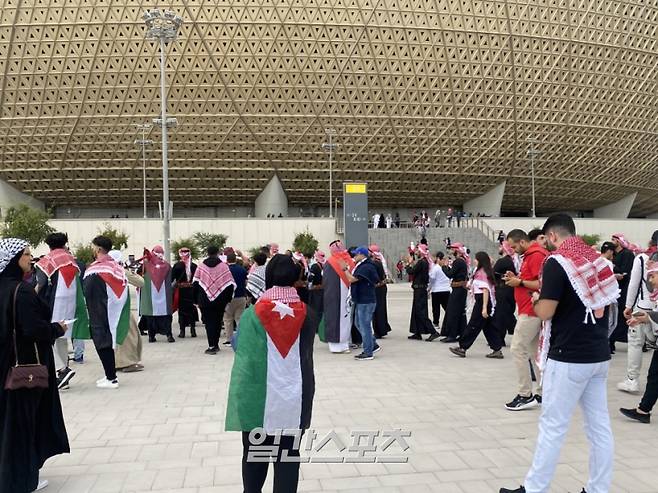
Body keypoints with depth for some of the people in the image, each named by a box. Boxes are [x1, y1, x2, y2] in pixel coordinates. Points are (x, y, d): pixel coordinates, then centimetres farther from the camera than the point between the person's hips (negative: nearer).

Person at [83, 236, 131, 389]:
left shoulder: (94, 270, -17)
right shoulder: (116, 266, 3)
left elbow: (86, 294, -13)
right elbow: (122, 289, 7)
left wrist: (87, 314, -1)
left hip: (99, 315, -7)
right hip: (114, 311, 7)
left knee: (102, 344, 2)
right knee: (108, 342, 17)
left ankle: (111, 379, 3)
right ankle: (110, 375, 24)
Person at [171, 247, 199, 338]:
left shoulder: (177, 266, -8)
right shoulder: (194, 266, -4)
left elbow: (171, 278, -5)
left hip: (181, 291, -1)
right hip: (191, 290, 1)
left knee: (182, 310, 5)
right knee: (192, 309, 10)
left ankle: (182, 331, 5)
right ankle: (193, 330, 11)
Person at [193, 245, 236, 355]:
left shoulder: (201, 266, -1)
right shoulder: (224, 266, -3)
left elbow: (195, 283, 0)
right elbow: (230, 284, -3)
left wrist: (197, 300, 8)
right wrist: (227, 299, 7)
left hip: (205, 301, 0)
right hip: (220, 301, 0)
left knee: (209, 322, 3)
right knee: (217, 322, 13)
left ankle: (212, 346, -6)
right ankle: (215, 345, 19)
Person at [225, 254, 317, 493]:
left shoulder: (252, 315, -12)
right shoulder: (308, 314, -5)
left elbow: (244, 358, -10)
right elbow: (306, 354, 5)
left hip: (258, 400, -1)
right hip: (294, 402, 1)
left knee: (255, 456, 18)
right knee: (288, 458, 10)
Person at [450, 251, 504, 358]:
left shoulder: (481, 273, -14)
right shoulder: (486, 272, 15)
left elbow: (485, 290, -20)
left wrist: (484, 308, -23)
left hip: (482, 301, -10)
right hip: (482, 301, 10)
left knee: (474, 325, -3)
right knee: (488, 326, 11)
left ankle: (462, 348, 4)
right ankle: (497, 350, 11)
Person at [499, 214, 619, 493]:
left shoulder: (557, 262, -13)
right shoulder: (597, 260, 10)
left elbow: (545, 312, -17)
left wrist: (536, 300, 3)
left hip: (569, 357, -8)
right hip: (600, 355, 8)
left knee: (552, 426, 0)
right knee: (600, 425, 11)